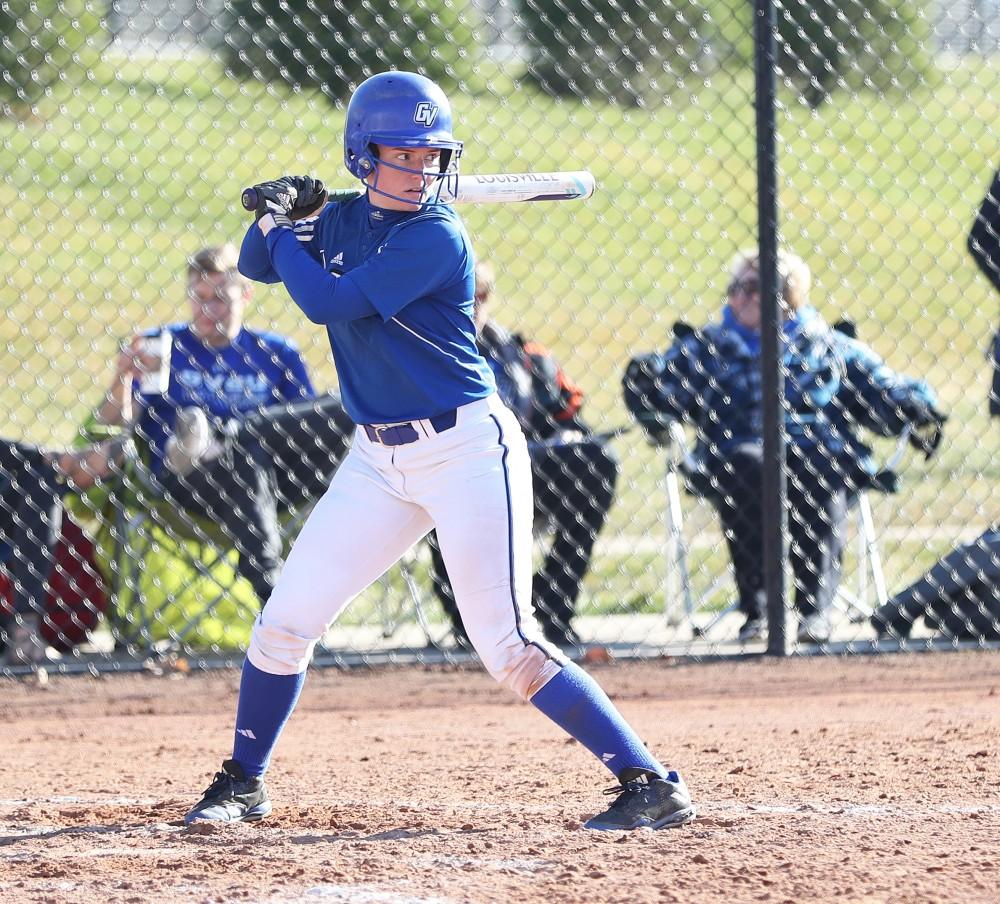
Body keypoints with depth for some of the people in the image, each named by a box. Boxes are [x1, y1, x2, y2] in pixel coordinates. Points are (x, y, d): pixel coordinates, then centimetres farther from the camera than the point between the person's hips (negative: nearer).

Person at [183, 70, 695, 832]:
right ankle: (243, 784, 24)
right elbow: (257, 265, 19)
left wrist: (279, 230, -5)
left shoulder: (436, 238, -16)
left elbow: (328, 303, -20)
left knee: (509, 648, -15)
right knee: (286, 621, 5)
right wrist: (283, 214, -2)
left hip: (467, 451, -7)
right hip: (379, 459, 7)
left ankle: (652, 785, -12)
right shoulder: (343, 222, 7)